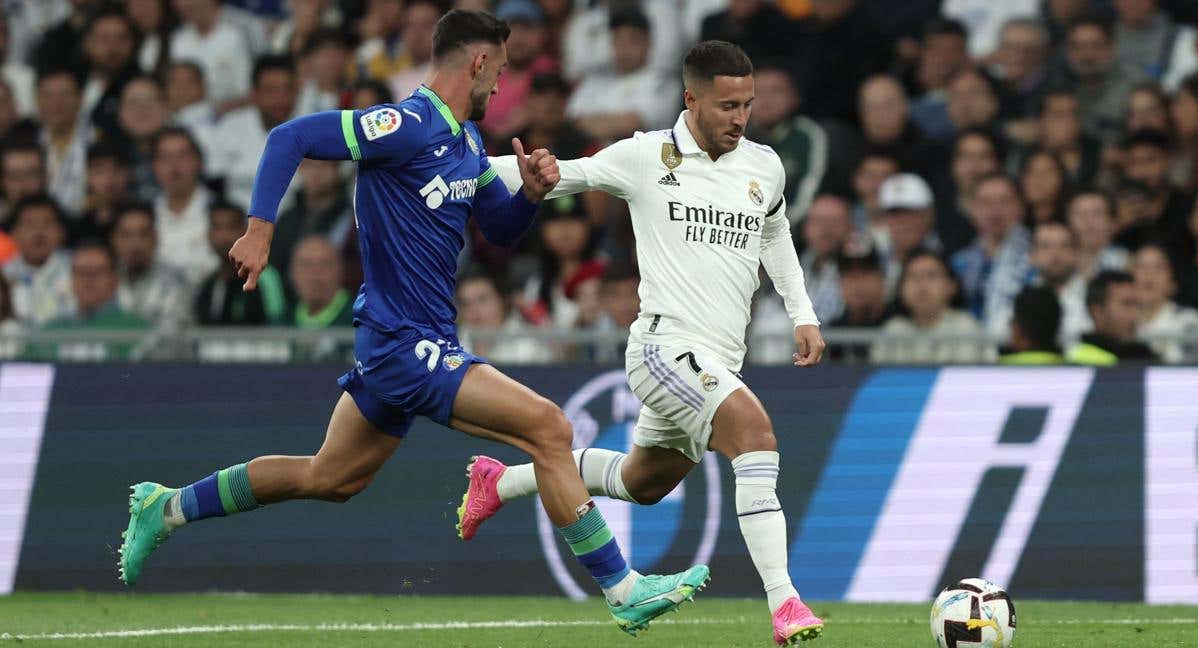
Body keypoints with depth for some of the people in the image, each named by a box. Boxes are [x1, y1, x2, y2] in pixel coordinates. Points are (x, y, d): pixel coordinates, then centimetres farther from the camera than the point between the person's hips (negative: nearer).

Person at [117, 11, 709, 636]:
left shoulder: (465, 138, 12)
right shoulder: (407, 126, -18)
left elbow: (502, 227, 22)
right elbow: (290, 137, -20)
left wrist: (531, 191, 1)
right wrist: (259, 229, -27)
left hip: (395, 343, 11)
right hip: (408, 344, -11)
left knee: (328, 479, 21)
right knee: (548, 427, -16)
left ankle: (166, 508, 32)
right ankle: (622, 589, -12)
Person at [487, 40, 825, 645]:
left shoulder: (765, 167, 9)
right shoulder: (647, 157, -5)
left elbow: (775, 235, 28)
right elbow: (563, 176, 6)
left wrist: (803, 315, 20)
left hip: (719, 362, 7)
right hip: (665, 342, -7)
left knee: (642, 482, 22)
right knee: (752, 426, -30)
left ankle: (500, 482, 45)